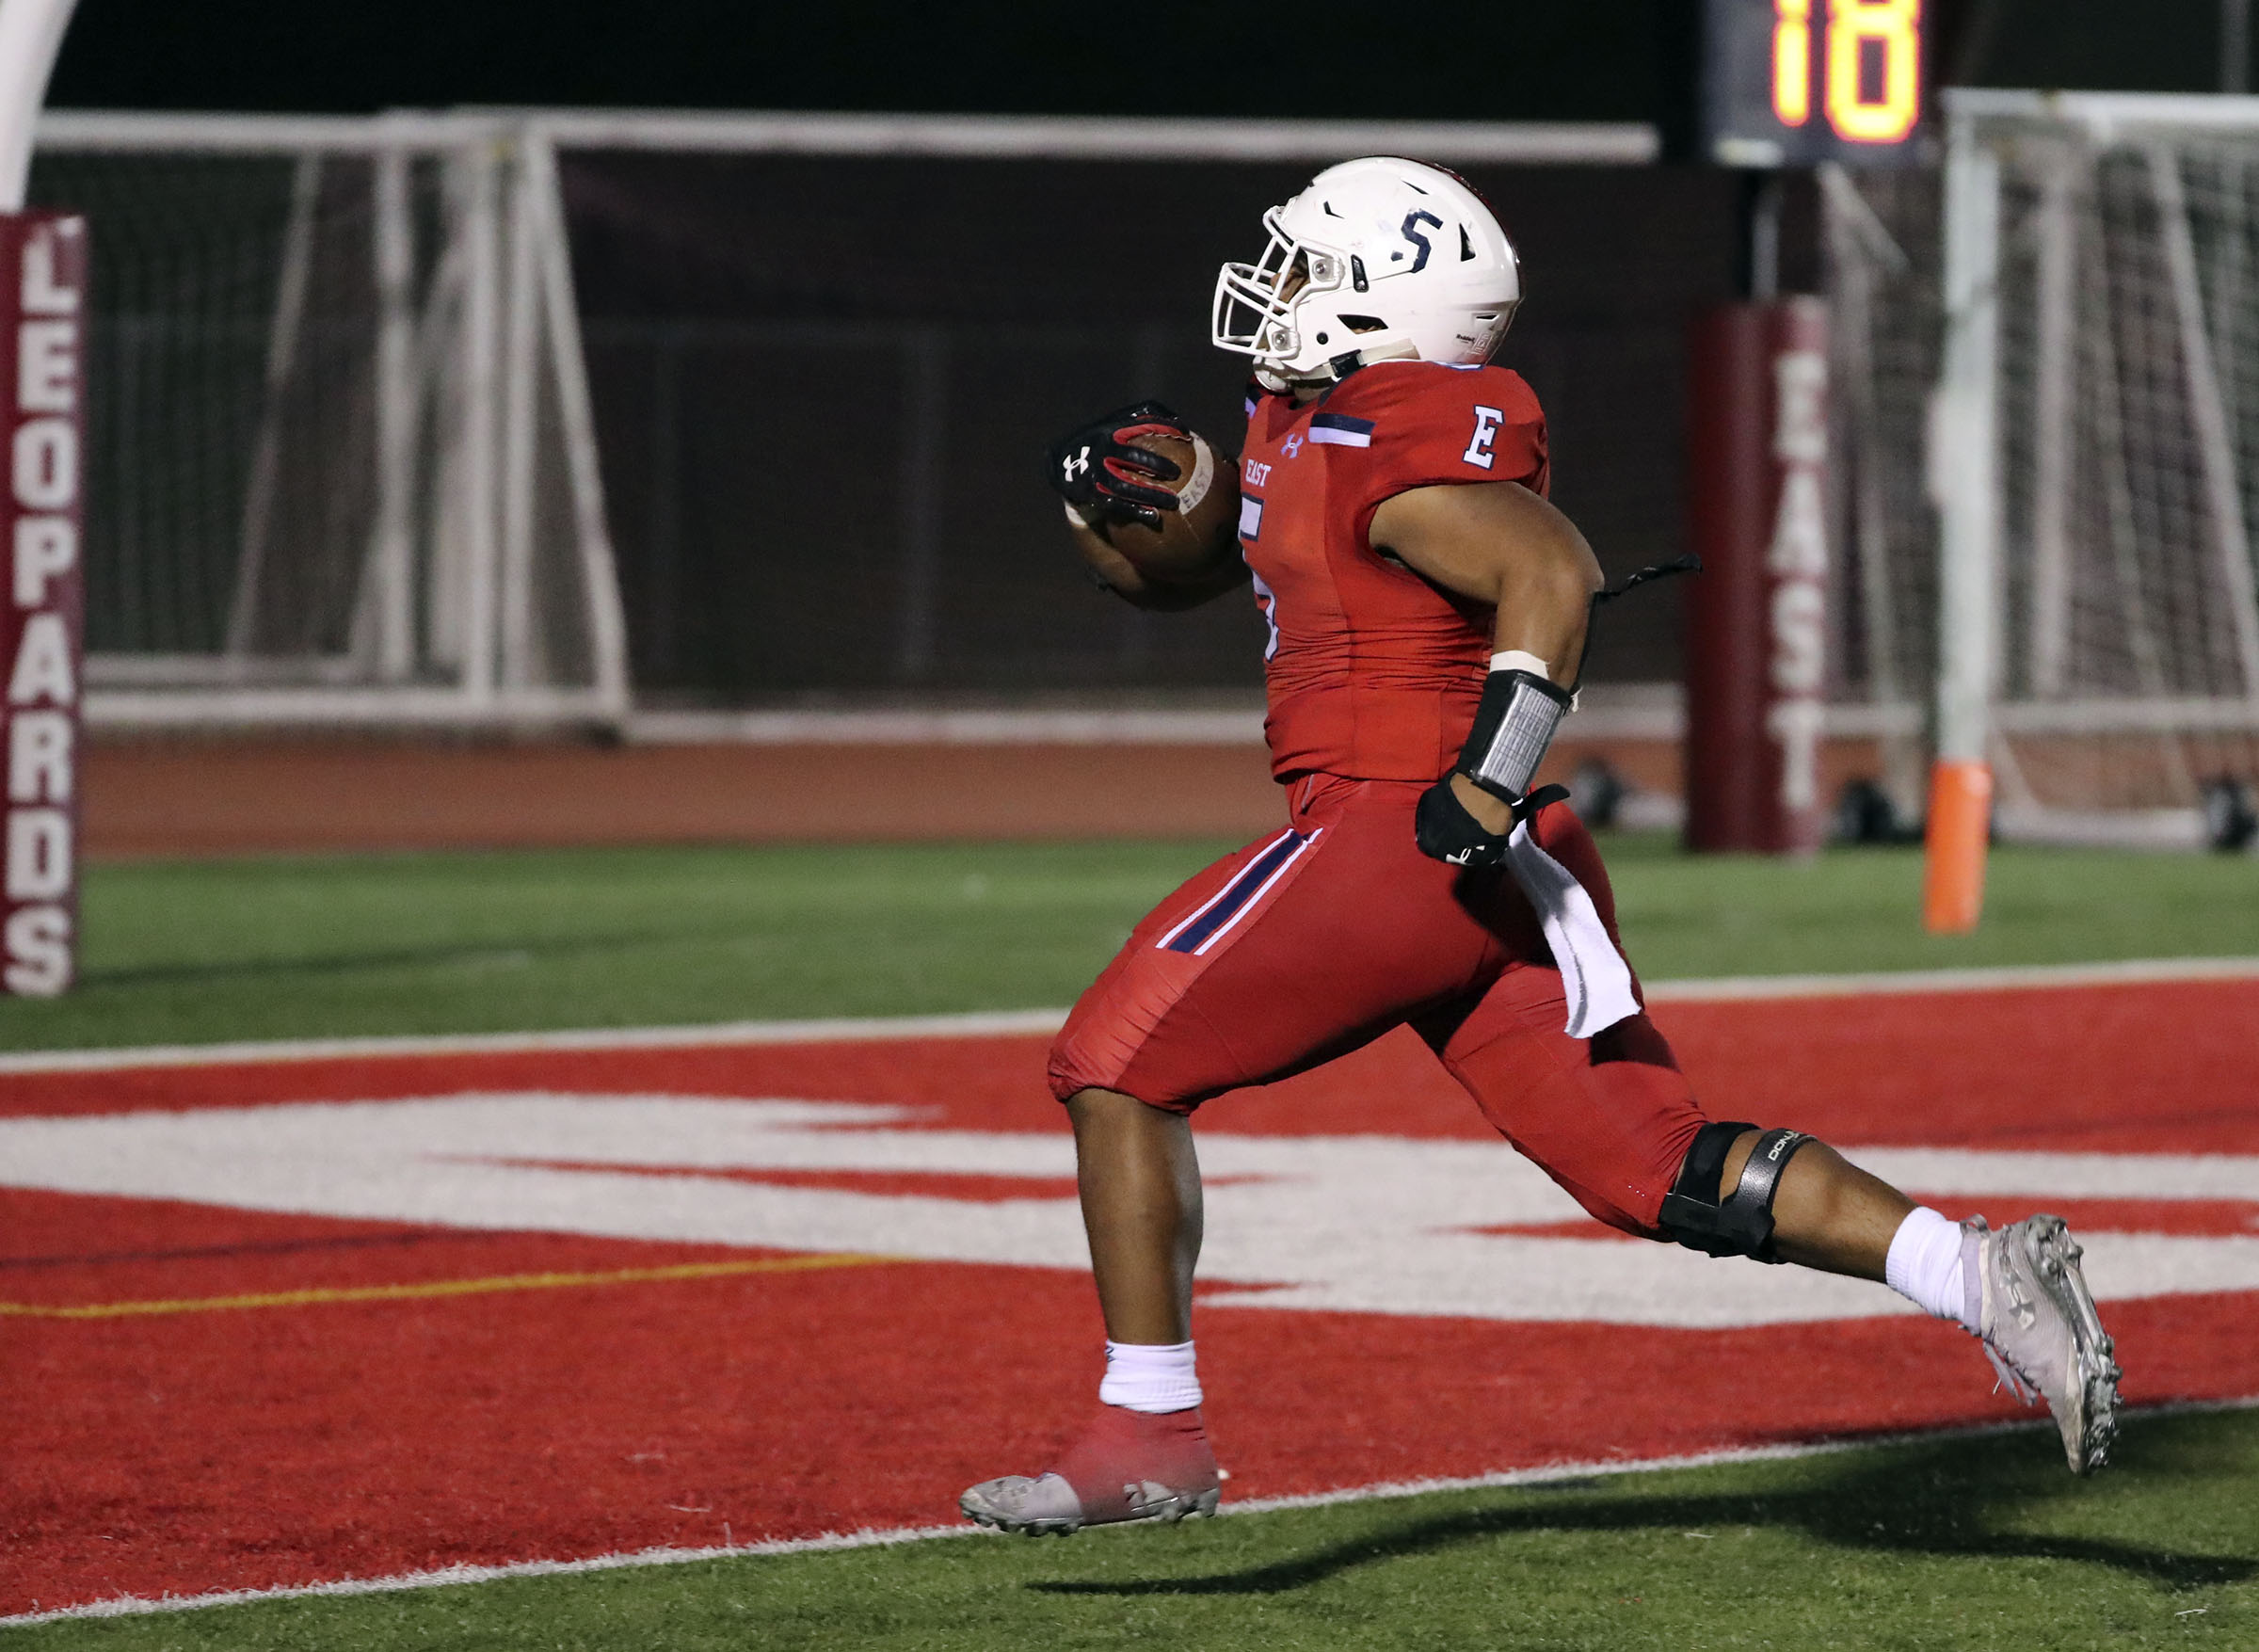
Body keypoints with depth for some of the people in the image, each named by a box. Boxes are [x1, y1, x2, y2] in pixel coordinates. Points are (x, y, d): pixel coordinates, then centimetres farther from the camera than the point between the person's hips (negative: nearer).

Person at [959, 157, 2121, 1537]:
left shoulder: (1392, 451, -12)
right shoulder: (1302, 427, 19)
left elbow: (1555, 573, -27)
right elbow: (1173, 572, 29)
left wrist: (1483, 790, -28)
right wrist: (1113, 501, 7)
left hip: (1398, 841, -10)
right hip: (1480, 883, 10)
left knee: (1117, 1063, -1)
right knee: (1661, 1171, 7)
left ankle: (1151, 1438, 1)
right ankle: (1985, 1277, -2)